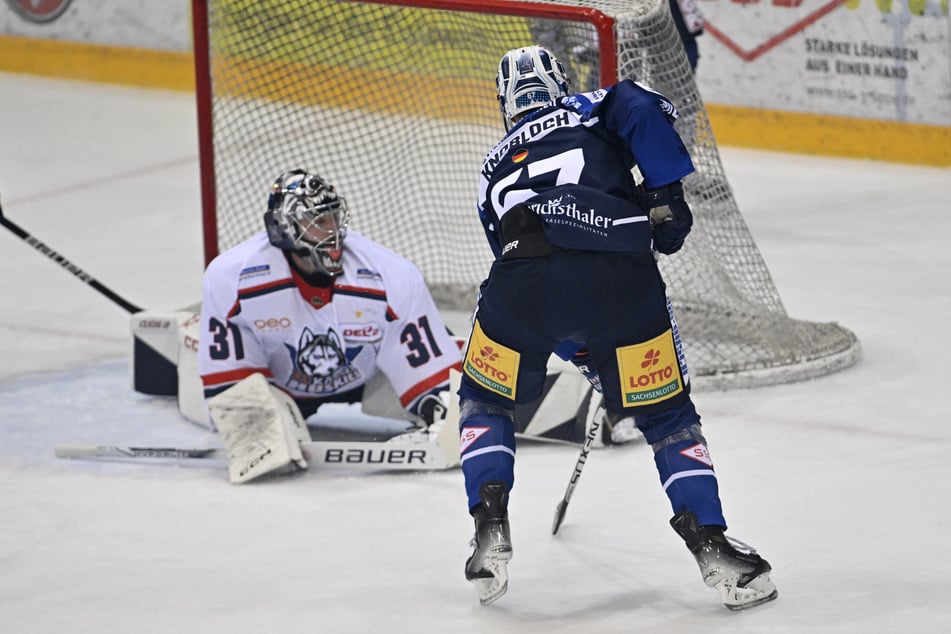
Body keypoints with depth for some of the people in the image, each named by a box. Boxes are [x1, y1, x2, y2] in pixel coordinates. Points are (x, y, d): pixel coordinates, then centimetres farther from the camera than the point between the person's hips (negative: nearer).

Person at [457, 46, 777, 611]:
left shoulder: (496, 166, 36)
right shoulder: (595, 109, 28)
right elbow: (644, 112, 3)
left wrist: (576, 347, 46)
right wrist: (668, 197, 5)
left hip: (525, 277, 1)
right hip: (620, 275, -1)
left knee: (485, 400, 27)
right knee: (667, 412, 17)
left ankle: (491, 534, 14)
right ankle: (713, 548, 6)